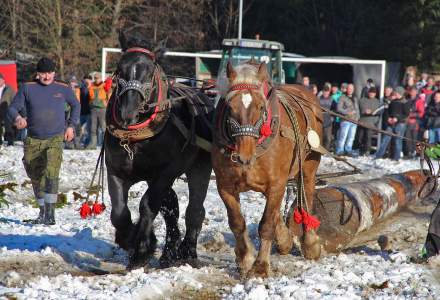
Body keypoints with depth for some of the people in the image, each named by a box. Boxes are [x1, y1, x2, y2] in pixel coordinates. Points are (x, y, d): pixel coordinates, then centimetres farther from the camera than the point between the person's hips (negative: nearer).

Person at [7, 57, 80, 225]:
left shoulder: (63, 89, 2)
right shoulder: (28, 88, 0)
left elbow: (75, 105, 21)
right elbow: (12, 108, 0)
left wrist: (71, 126, 10)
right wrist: (17, 118, -23)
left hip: (55, 139, -2)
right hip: (33, 140, 2)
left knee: (51, 173, -23)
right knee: (36, 178, 11)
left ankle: (50, 214, -26)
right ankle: (42, 212, 29)